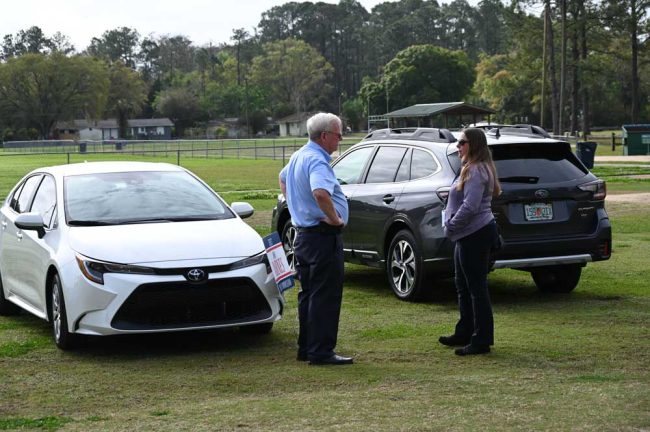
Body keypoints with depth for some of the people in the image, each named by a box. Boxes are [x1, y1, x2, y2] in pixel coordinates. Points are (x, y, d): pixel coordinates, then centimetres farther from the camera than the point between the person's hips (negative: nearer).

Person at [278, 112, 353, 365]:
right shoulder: (317, 160, -18)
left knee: (308, 294, 15)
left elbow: (283, 179, 33)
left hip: (303, 234, 10)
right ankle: (321, 352, -4)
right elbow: (320, 193, -37)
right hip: (323, 236, -10)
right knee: (325, 296, -5)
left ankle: (306, 349, 21)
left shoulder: (298, 157, 13)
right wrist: (334, 218, -23)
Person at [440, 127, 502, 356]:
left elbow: (470, 206, -25)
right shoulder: (470, 169, 17)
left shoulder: (477, 170, -17)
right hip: (468, 236, 11)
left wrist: (451, 226, -14)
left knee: (476, 287, -6)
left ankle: (481, 341, -2)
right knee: (463, 286, 18)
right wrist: (451, 224, 11)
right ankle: (465, 333, 28)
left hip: (476, 235, -11)